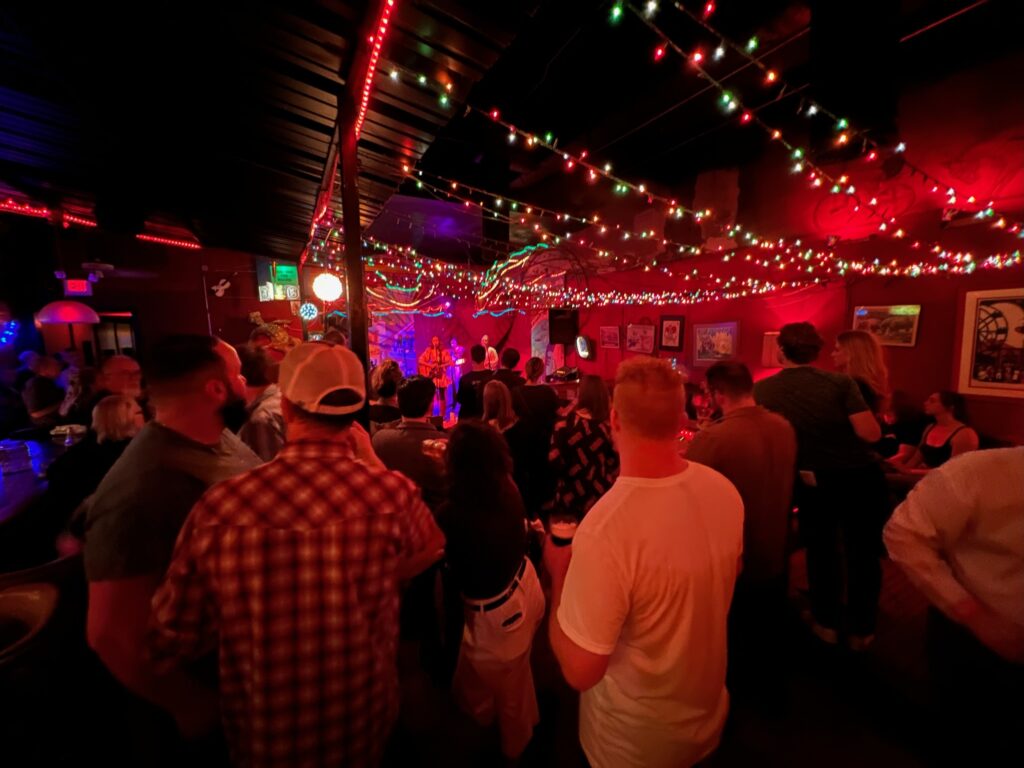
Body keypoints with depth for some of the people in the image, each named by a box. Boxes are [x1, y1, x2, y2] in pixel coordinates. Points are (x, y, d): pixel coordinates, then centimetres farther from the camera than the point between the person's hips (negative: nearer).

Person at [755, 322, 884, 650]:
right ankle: (861, 629, 31)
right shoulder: (840, 383, -14)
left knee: (821, 550, 20)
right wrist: (858, 403, 2)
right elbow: (871, 434, -17)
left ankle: (827, 623, 34)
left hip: (813, 482, 0)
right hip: (860, 478, 0)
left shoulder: (764, 390, -11)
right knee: (863, 552, 17)